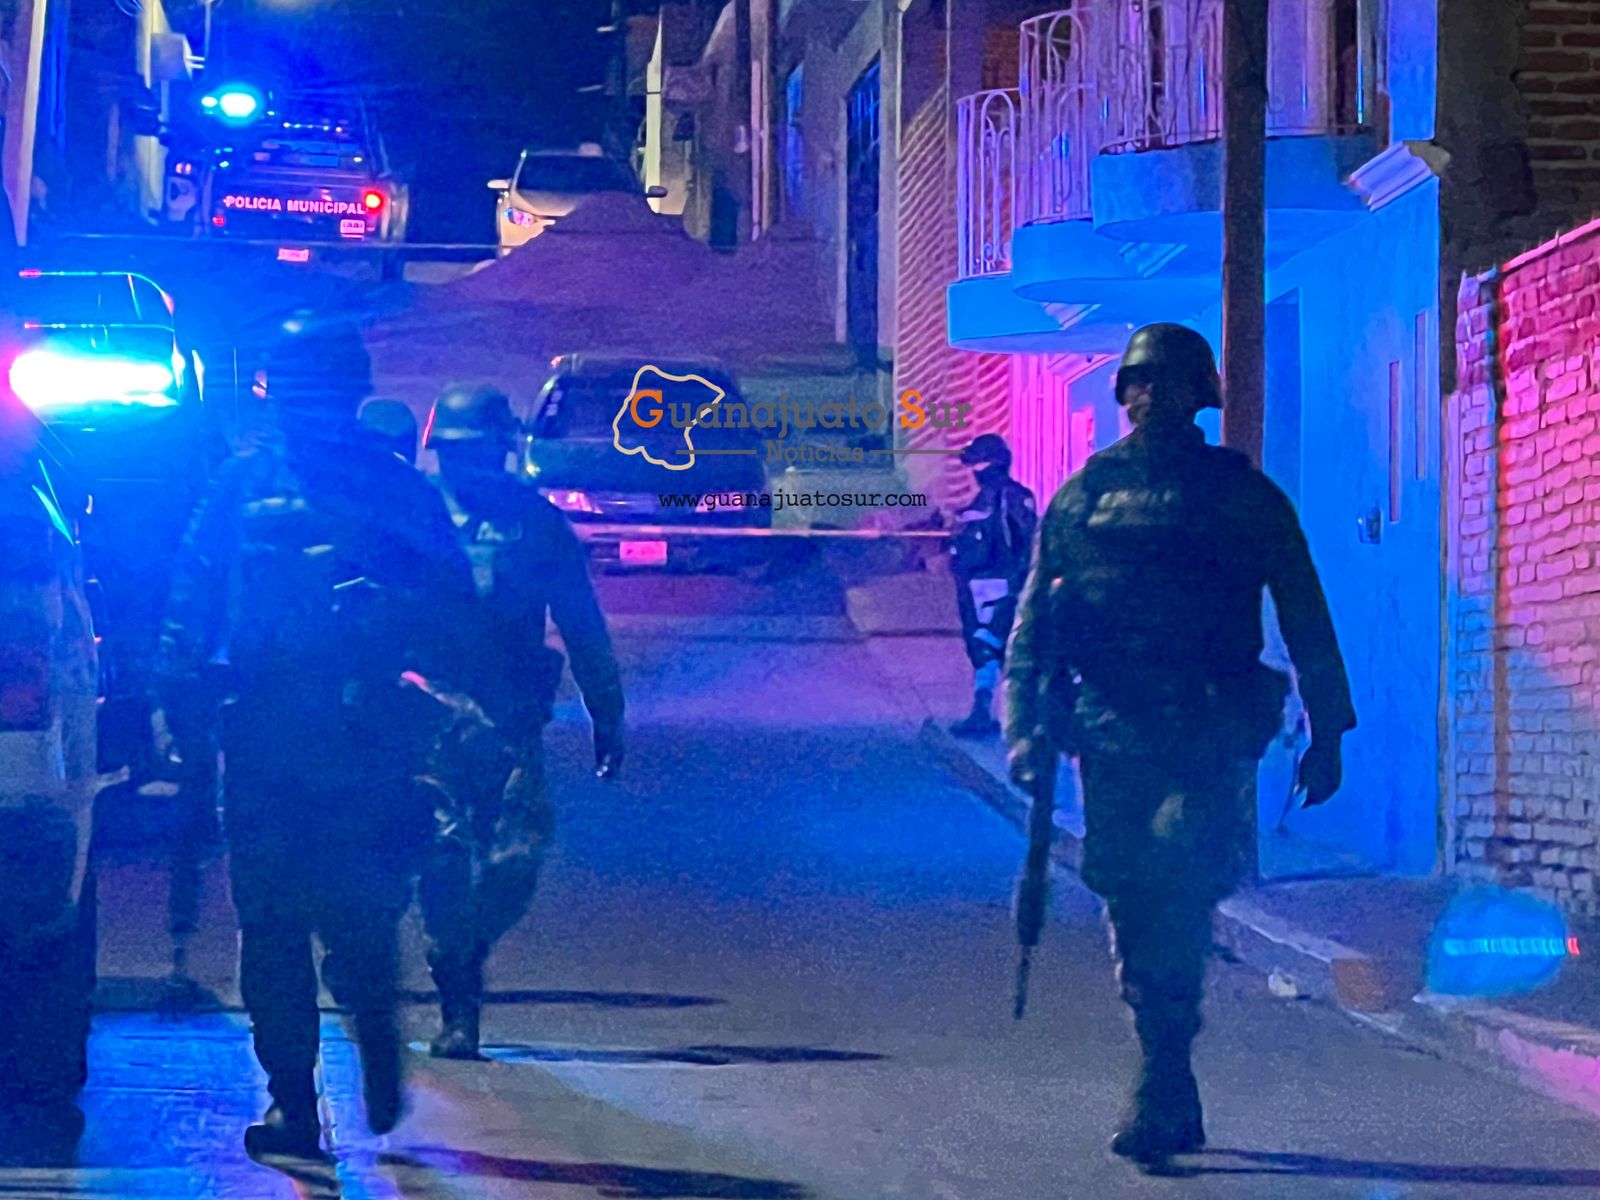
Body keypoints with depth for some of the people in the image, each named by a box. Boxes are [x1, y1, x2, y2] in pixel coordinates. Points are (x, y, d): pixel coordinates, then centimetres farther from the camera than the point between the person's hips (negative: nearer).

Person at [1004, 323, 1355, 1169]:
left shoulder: (1241, 496, 8)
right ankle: (1175, 1101, 13)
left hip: (1207, 737, -3)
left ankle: (1160, 1095, -19)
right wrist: (1025, 725, 4)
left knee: (1177, 884, -20)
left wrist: (1327, 734, 7)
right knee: (1129, 906, 2)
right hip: (1110, 734, 3)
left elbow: (1304, 619, 11)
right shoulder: (1082, 496, 14)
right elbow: (1033, 621, 16)